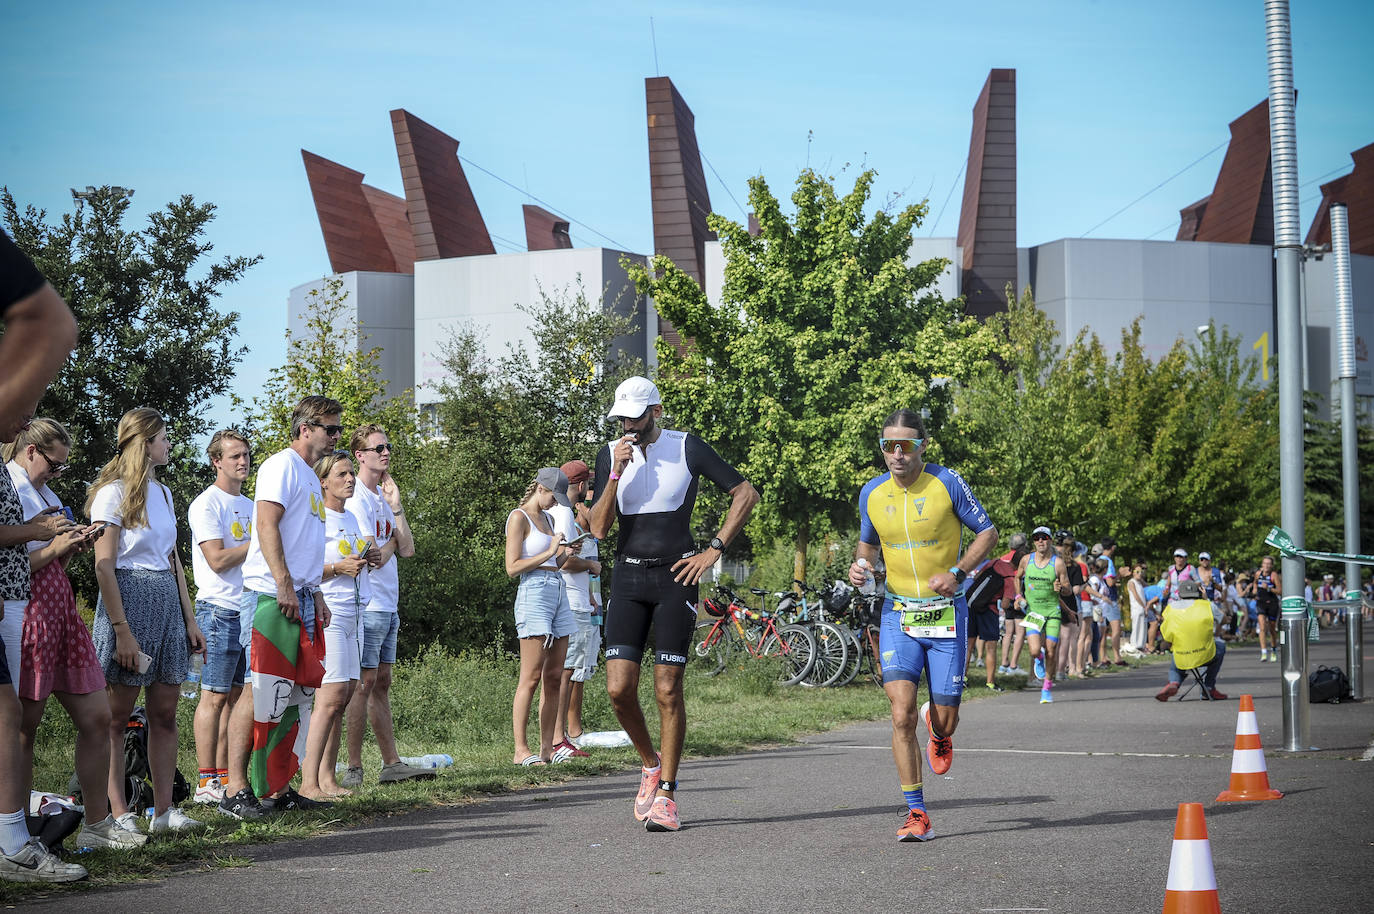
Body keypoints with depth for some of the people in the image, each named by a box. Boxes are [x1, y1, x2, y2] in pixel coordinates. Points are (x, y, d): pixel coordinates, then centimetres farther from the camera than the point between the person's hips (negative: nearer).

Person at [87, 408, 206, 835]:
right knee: (117, 716, -4)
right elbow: (104, 566, -12)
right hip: (129, 597, -8)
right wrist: (122, 631, -18)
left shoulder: (163, 492, 17)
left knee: (165, 713, 5)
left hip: (166, 602, 8)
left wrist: (189, 619, 15)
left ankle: (164, 810, 8)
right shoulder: (114, 492, -7)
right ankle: (119, 815, -3)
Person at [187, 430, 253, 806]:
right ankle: (207, 782, -6)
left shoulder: (249, 505, 19)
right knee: (215, 696, -7)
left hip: (250, 609, 8)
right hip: (219, 610, -8)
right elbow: (218, 559, -15)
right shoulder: (207, 504, -6)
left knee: (236, 696, 7)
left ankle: (225, 778, 11)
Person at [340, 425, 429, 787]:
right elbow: (375, 556, -18)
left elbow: (407, 550, 7)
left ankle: (392, 764, 13)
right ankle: (353, 769, -6)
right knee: (364, 683, -8)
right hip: (367, 605, -9)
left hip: (388, 605, 9)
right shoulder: (356, 498, -11)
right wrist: (391, 543, 3)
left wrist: (396, 507, 0)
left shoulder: (384, 496, 16)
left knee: (381, 683, 11)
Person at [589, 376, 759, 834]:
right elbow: (598, 527, -3)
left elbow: (746, 494, 2)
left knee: (667, 690, -5)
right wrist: (617, 473, -14)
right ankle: (650, 764, 18)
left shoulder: (687, 448, -2)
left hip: (675, 576, -3)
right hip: (628, 578, 3)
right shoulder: (610, 455, 5)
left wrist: (714, 550, -4)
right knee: (619, 688, -8)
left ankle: (666, 793, 3)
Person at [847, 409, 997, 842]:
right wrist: (859, 563, -4)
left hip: (946, 613, -1)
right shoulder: (872, 493, 1)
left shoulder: (947, 483, -9)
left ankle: (939, 731, 42)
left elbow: (987, 533, 0)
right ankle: (916, 814, -8)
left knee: (944, 720, 2)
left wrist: (956, 571, -15)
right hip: (898, 613, 1)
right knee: (902, 715, -15)